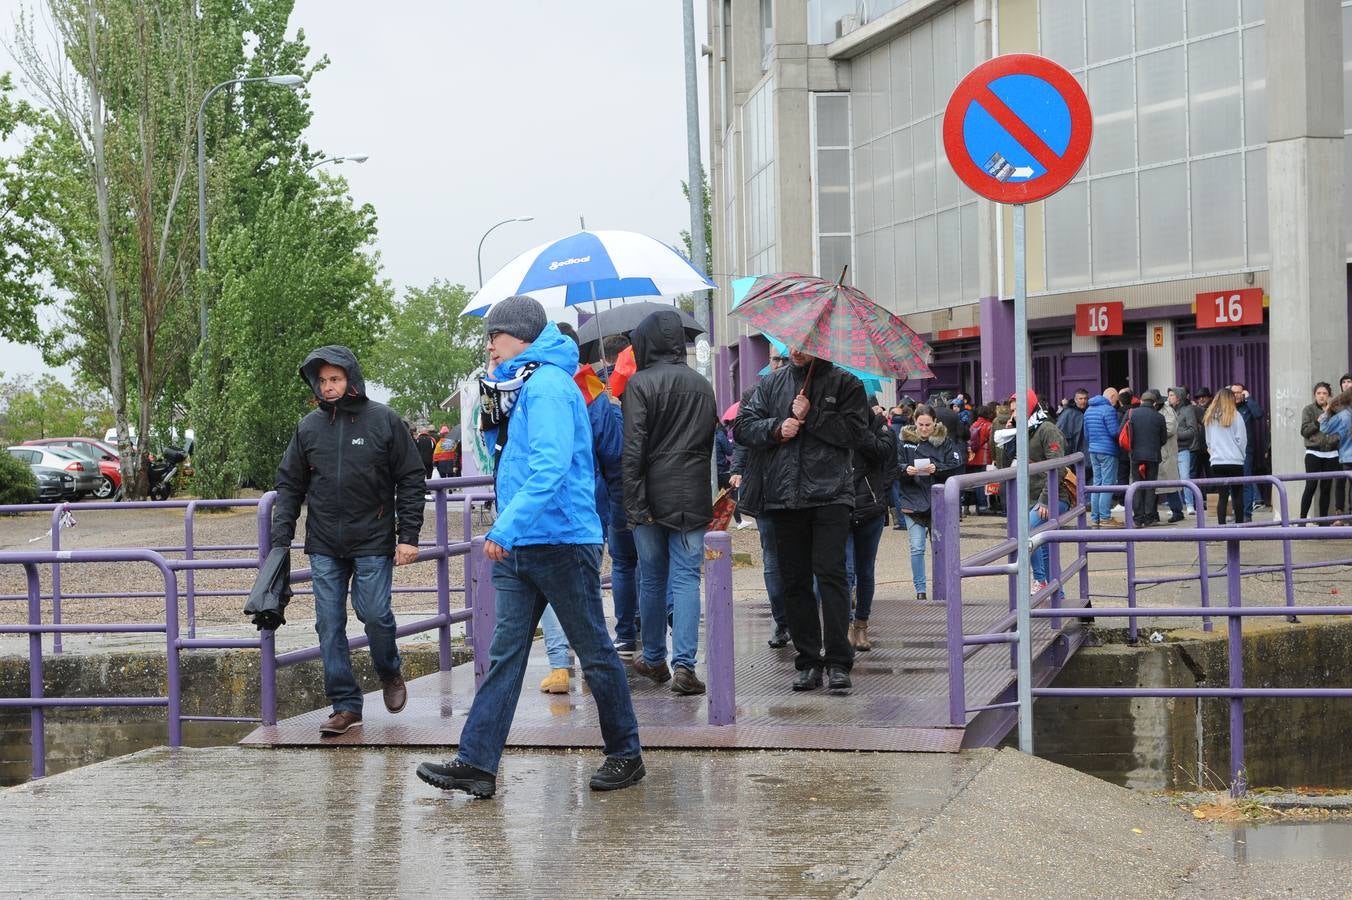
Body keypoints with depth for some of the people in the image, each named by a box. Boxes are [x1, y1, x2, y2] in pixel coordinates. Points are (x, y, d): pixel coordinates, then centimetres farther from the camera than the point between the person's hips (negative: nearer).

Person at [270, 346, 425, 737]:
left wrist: (408, 535, -6)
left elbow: (411, 480, -1)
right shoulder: (309, 427, 6)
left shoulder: (384, 421, -3)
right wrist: (281, 539, 3)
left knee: (374, 614, -7)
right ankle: (345, 705, 7)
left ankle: (390, 672, 23)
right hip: (324, 546, 3)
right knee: (329, 625, 0)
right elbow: (289, 485, 11)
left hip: (373, 542, -3)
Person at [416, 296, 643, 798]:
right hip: (518, 548, 9)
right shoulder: (518, 388, 16)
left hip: (562, 540, -9)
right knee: (505, 653, 3)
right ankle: (476, 762, 0)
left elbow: (549, 467, -26)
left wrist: (505, 528, -30)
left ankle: (626, 755, 15)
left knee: (594, 652, 3)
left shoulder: (547, 386, -15)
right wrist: (491, 416, 9)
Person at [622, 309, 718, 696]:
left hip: (652, 494, -3)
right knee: (686, 578, -1)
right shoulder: (703, 386, 9)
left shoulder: (640, 384, -7)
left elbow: (633, 447, -12)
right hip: (692, 497, 3)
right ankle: (684, 664, -13)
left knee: (652, 578, 10)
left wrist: (634, 501, -12)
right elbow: (710, 442, 14)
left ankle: (653, 659, 23)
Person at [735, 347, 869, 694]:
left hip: (829, 493, -4)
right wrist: (776, 428, -9)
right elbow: (742, 427, 8)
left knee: (830, 572, -11)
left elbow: (852, 431, -7)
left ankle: (839, 662, -8)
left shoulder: (844, 384, 4)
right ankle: (808, 661, 12)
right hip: (784, 496, 4)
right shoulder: (772, 384, 14)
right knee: (794, 580, 6)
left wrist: (810, 417, -11)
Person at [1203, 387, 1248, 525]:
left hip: (1217, 462, 3)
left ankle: (1222, 526, -6)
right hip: (1235, 461, -3)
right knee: (1238, 496, 7)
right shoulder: (1235, 416, -4)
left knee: (1222, 496, 1)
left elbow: (1208, 441, 11)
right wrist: (1240, 455, 11)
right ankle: (1239, 524, 8)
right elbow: (1242, 439, -2)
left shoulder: (1209, 417, 7)